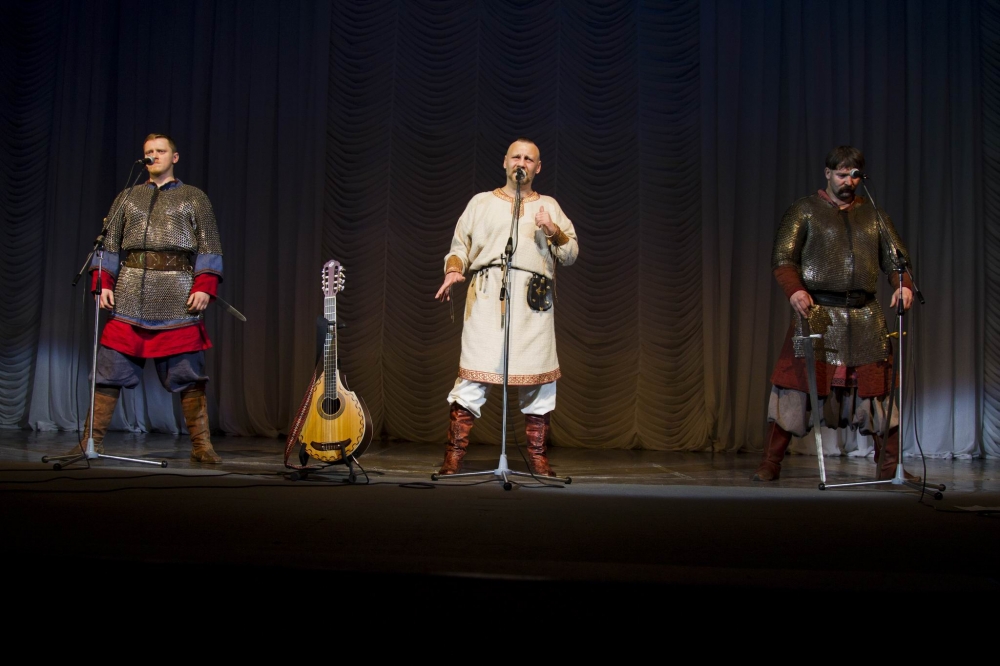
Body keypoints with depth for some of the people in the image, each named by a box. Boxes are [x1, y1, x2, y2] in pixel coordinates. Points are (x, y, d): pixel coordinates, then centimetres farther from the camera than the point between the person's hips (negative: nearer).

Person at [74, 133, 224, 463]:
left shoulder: (194, 197, 12)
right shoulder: (127, 197, 20)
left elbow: (209, 247, 4)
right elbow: (109, 244, 16)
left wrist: (205, 286, -9)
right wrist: (103, 283, 1)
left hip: (178, 299, -2)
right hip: (129, 297, 2)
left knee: (189, 374, -3)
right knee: (109, 371, -1)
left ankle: (201, 445, 3)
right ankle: (92, 441, 7)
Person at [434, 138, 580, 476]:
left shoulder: (548, 206, 21)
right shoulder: (481, 202, 19)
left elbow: (571, 254, 13)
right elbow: (459, 246, 13)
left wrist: (554, 231, -5)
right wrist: (453, 271, -7)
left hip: (533, 299, 1)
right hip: (486, 295, -1)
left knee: (538, 377, -1)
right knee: (473, 373, -9)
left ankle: (537, 454, 8)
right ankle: (454, 453, -5)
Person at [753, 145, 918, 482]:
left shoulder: (873, 214, 18)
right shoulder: (805, 210, 7)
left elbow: (896, 256, 15)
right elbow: (782, 257, -2)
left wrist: (903, 285, -6)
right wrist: (794, 289, -21)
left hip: (864, 316, 4)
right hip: (817, 312, -3)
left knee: (878, 387, 4)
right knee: (796, 383, -6)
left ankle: (889, 465, 15)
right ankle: (770, 462, 2)